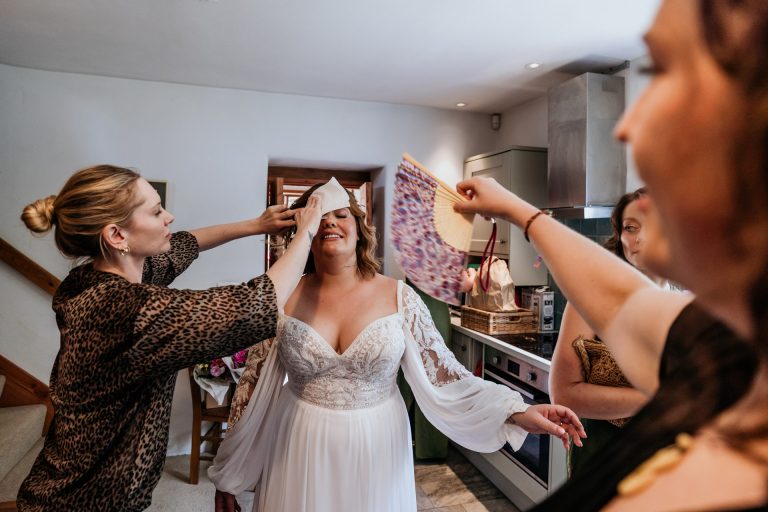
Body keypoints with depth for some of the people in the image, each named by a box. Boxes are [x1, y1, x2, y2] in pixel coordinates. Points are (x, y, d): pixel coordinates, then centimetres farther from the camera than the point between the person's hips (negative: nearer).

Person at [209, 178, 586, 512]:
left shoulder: (398, 298, -9)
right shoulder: (283, 299, -8)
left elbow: (444, 374, -7)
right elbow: (253, 389, -2)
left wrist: (517, 412, -18)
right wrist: (228, 476, 5)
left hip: (375, 452, 0)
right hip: (299, 453, 1)